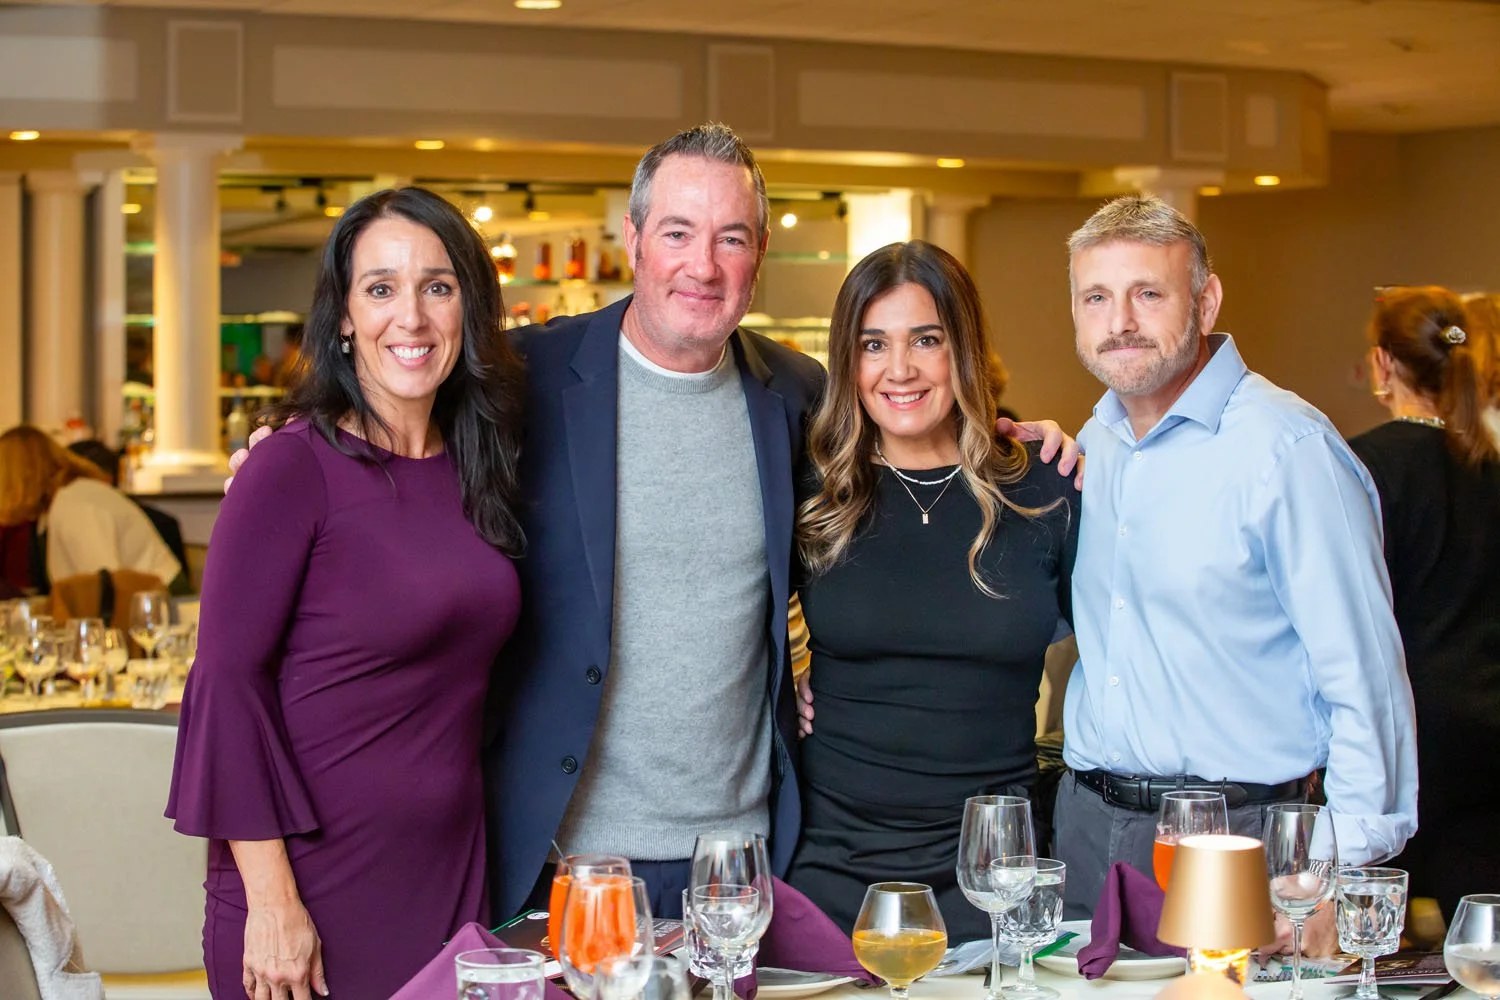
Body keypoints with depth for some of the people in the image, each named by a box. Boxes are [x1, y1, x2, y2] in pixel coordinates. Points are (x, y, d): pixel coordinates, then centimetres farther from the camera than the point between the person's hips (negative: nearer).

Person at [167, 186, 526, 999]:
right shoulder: (296, 467, -13)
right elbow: (227, 680, -15)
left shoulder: (474, 468, 5)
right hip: (319, 881, -6)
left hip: (453, 871, 6)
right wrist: (270, 900, -18)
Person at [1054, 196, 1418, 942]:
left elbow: (1363, 677, -15)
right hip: (1087, 824, 6)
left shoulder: (1289, 447, -14)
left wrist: (1340, 873, -20)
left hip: (1236, 835, -6)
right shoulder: (1094, 441, 8)